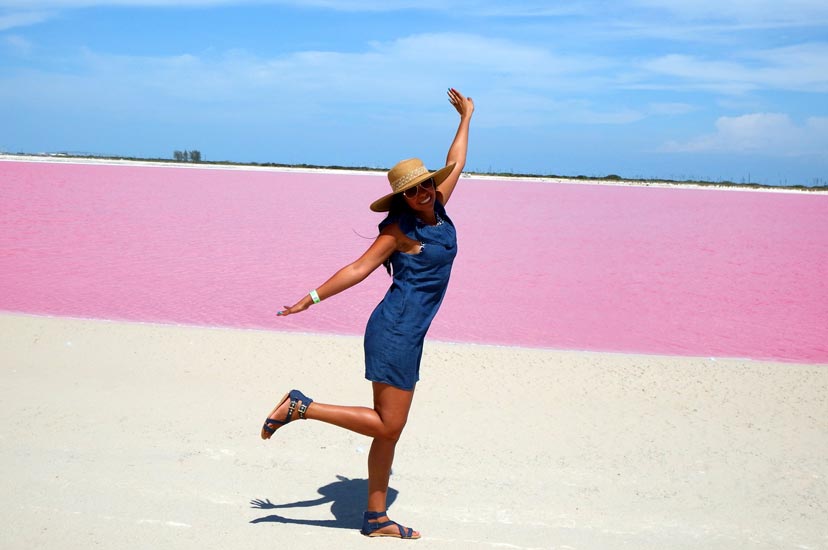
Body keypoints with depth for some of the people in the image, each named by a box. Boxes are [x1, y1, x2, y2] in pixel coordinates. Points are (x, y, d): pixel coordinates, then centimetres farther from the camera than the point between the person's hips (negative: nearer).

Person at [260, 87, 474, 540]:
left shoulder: (438, 209, 11)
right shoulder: (400, 228, -8)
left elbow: (455, 164, 24)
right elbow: (358, 269, -7)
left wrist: (466, 117, 34)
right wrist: (311, 298, -9)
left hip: (408, 336, 8)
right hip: (395, 332, -7)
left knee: (389, 429, 9)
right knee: (387, 425, -6)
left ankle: (376, 518, 17)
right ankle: (300, 406, 1)